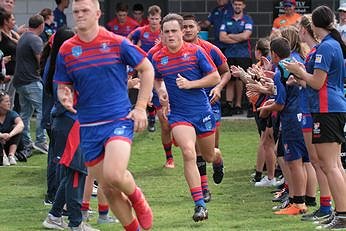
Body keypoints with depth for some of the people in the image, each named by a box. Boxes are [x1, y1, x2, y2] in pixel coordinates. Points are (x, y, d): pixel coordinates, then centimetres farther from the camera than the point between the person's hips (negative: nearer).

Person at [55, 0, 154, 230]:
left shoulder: (117, 43, -4)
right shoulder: (66, 50, 4)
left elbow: (147, 69, 6)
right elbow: (63, 87, 13)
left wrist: (141, 107, 0)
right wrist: (65, 98, -12)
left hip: (119, 119, -4)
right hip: (88, 127, 4)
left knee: (114, 175, -26)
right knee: (107, 189, 4)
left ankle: (137, 199, 6)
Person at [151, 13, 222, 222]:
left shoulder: (195, 52, -7)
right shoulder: (158, 58, -1)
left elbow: (215, 78, -5)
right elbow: (157, 80, 18)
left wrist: (190, 84, -16)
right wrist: (160, 91, -4)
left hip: (202, 111, 0)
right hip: (179, 115, 0)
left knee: (209, 156, 17)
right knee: (189, 154, -21)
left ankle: (219, 160, 58)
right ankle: (200, 205, -21)